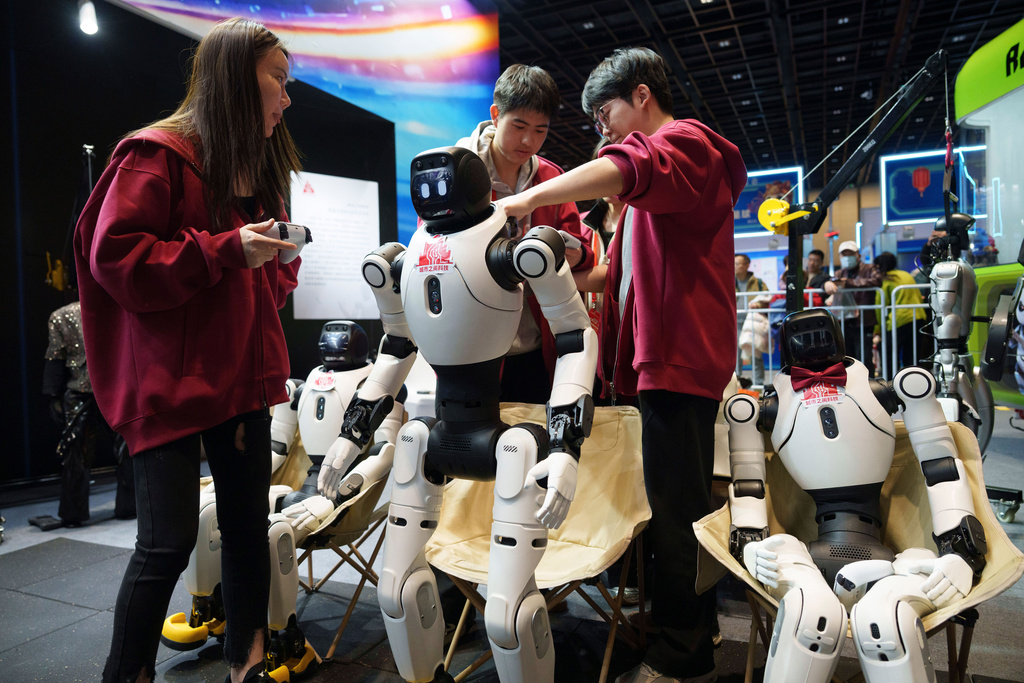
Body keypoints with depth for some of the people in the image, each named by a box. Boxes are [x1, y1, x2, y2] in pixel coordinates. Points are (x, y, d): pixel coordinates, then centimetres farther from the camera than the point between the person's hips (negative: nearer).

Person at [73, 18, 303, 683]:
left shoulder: (259, 167, 17)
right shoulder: (158, 154, -7)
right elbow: (115, 258, -15)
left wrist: (278, 260, 1)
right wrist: (228, 251, -20)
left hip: (243, 376, 7)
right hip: (170, 380, -7)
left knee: (249, 524, 11)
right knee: (169, 540, -4)